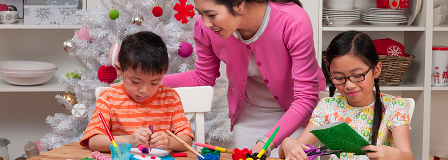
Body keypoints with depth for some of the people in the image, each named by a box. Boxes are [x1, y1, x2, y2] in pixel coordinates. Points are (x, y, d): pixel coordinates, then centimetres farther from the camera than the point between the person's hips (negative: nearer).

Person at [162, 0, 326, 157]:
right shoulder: (205, 26, -22)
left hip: (298, 112, -3)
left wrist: (266, 143, -42)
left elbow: (306, 97, -32)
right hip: (249, 113, 3)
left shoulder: (294, 22, -35)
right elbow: (202, 77, -2)